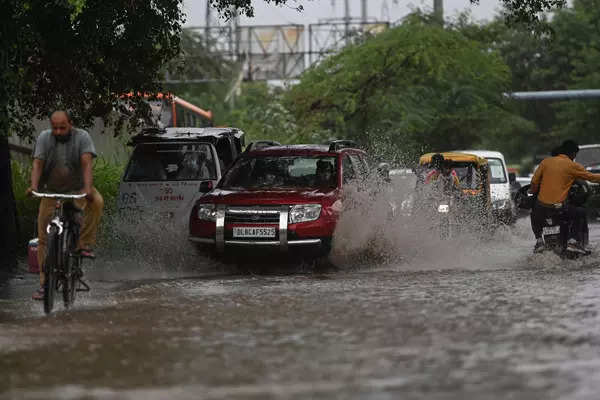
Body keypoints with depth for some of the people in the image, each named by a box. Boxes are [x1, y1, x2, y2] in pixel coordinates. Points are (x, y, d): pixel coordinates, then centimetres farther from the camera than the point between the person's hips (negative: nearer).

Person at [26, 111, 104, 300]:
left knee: (96, 202, -34)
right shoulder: (44, 138, -6)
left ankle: (84, 243, -20)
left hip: (77, 188, -1)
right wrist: (33, 185, -34)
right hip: (52, 191, 1)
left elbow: (87, 163, -24)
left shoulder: (82, 137, -12)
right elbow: (37, 164, -16)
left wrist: (88, 188, -40)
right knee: (44, 237, -3)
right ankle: (44, 283, 4)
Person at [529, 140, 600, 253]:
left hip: (542, 206, 3)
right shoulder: (572, 166, -1)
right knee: (581, 213, 21)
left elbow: (534, 181, 7)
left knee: (534, 214, 36)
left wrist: (533, 191, 27)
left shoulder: (546, 162, 8)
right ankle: (573, 241, 7)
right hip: (560, 206, -3)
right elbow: (590, 177, 6)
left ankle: (539, 240, 19)